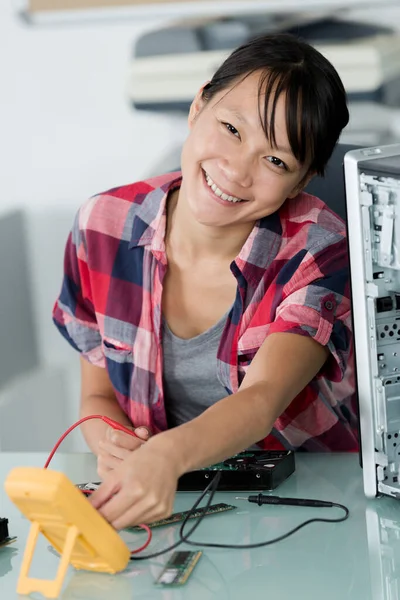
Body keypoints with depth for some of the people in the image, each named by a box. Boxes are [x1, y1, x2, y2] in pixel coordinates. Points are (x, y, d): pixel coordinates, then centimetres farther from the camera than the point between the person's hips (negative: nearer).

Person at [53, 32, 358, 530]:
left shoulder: (316, 252, -14)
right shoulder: (104, 227, -4)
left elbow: (261, 402, -29)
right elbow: (97, 395, 6)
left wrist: (168, 456, -49)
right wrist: (110, 445, -17)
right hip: (167, 503, 2)